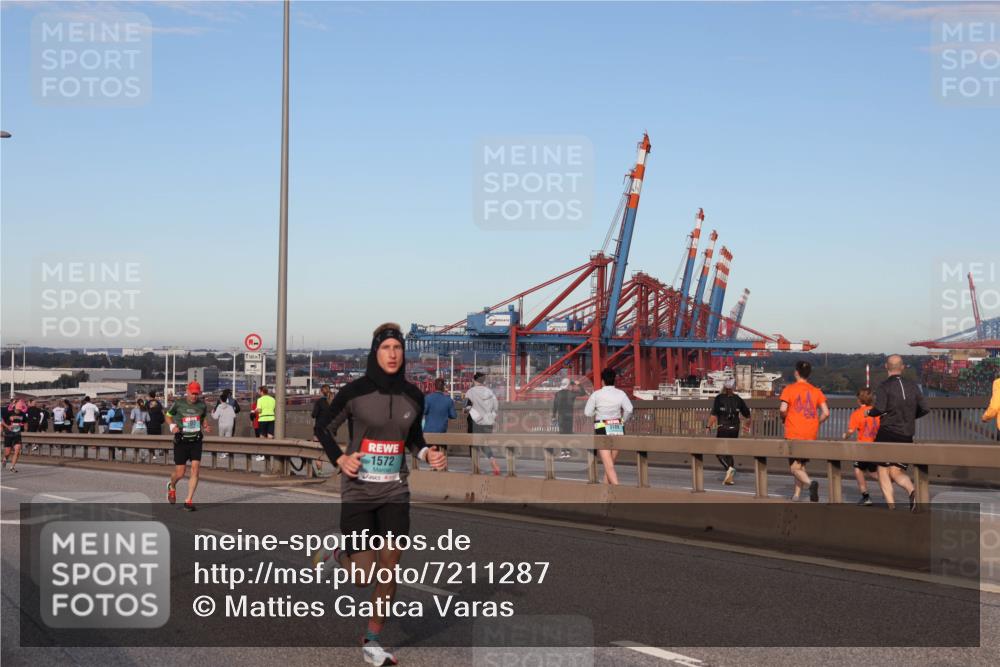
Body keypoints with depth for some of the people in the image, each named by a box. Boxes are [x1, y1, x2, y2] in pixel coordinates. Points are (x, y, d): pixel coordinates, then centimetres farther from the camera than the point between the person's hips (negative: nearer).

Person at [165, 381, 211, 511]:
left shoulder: (202, 405, 2)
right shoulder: (178, 403, -6)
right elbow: (168, 416, 8)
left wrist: (206, 427, -1)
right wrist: (172, 425, -11)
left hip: (196, 441, 2)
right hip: (181, 441, -2)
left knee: (195, 469, -11)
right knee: (180, 473, 1)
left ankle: (189, 501, -5)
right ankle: (172, 487, 38)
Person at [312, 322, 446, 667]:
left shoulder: (413, 396, 1)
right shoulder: (354, 392, -11)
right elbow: (323, 428, 2)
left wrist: (428, 454, -3)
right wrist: (340, 458, -13)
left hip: (395, 492, 4)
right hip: (358, 492, -3)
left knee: (389, 568, 2)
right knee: (364, 577, -3)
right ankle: (336, 554, 32)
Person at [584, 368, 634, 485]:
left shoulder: (596, 394, -5)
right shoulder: (621, 394, -1)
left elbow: (587, 412, -3)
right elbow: (629, 409, -14)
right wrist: (623, 420, 5)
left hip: (602, 430, -3)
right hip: (618, 430, 3)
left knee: (609, 466, -8)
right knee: (610, 463, 18)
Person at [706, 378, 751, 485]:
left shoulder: (719, 398, -5)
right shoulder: (738, 399, 5)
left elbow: (713, 415, -13)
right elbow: (747, 415, 12)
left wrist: (709, 426, -2)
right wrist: (746, 426, 29)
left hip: (723, 429, -4)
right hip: (735, 429, 4)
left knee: (720, 452, 4)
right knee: (729, 452, 15)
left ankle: (729, 468, -21)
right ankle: (730, 477, 12)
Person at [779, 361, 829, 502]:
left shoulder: (789, 389, -3)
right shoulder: (816, 391, 8)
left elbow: (783, 409, -15)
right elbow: (826, 413, 0)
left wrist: (784, 418, 6)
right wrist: (815, 423, 15)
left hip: (793, 434, -4)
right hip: (810, 435, 4)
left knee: (794, 467, -3)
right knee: (801, 465, 17)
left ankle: (810, 483, -30)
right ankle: (796, 495, 14)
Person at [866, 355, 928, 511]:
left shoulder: (884, 386, -5)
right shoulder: (912, 386, 9)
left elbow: (879, 409, -18)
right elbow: (924, 409, 8)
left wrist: (869, 412, 3)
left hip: (887, 434, -4)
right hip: (906, 436, 4)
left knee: (883, 471, 6)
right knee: (897, 471, 8)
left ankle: (892, 507, -5)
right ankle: (912, 490, -24)